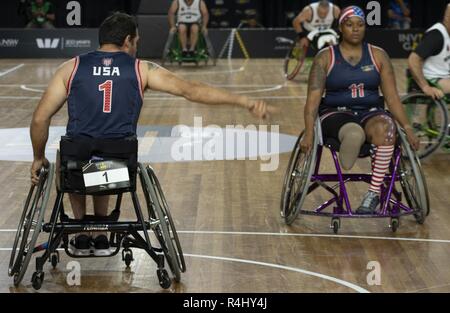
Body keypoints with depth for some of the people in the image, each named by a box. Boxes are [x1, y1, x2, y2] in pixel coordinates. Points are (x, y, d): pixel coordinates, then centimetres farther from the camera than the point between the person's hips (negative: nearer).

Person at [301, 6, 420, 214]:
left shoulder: (378, 56, 10)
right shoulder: (325, 58, 4)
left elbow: (392, 97, 9)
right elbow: (313, 98, -3)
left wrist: (407, 127, -3)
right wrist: (309, 132, -16)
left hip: (371, 113, 2)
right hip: (336, 114, -2)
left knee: (385, 126, -36)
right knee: (354, 134, -39)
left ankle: (374, 191, -30)